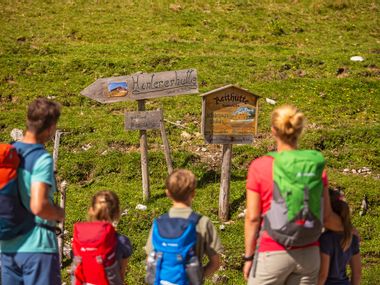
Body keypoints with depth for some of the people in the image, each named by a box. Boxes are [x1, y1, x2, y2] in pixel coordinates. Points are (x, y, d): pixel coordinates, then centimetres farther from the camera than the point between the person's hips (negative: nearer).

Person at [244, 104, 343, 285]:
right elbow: (326, 217, 1)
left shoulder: (259, 167, -11)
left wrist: (248, 257, 2)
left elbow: (252, 218, -9)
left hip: (272, 254, -3)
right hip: (308, 254, 4)